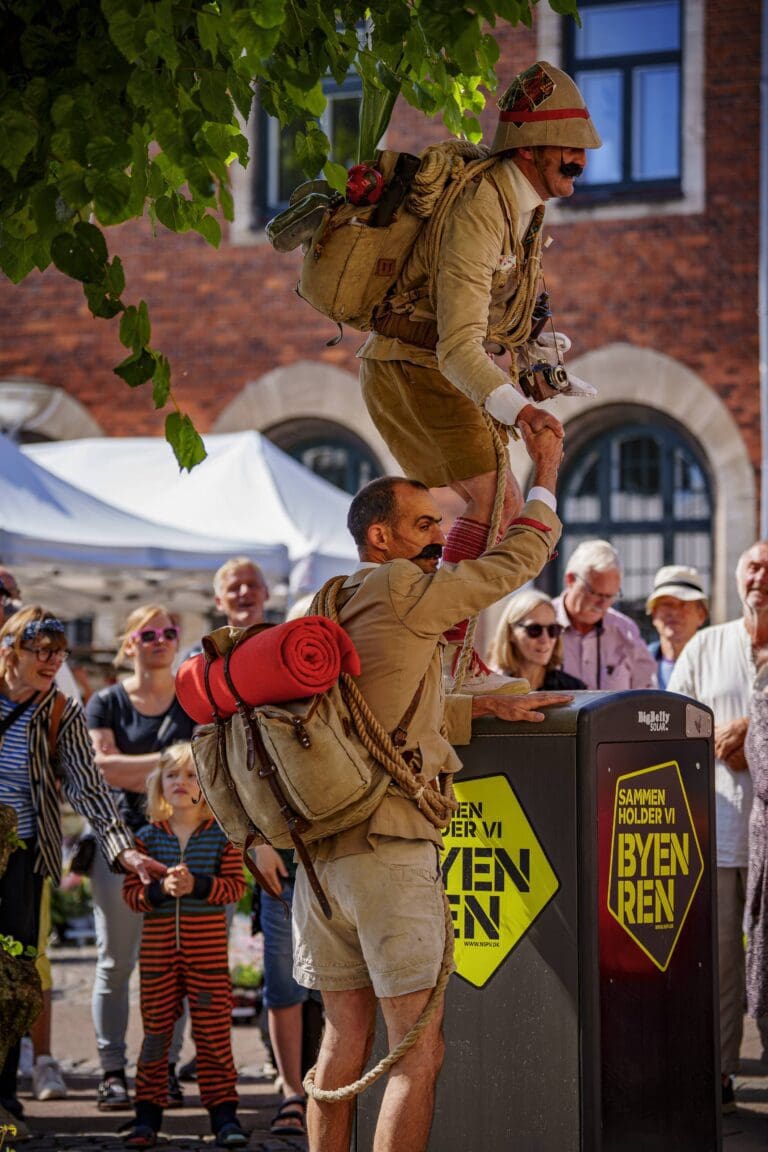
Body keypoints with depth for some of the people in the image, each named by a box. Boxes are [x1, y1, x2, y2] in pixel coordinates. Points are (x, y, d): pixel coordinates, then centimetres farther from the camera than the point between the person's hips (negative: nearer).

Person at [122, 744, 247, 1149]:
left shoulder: (220, 835, 2)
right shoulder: (148, 836, 5)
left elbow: (236, 884, -5)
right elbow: (131, 893, 1)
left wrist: (197, 885, -19)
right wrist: (161, 889, -18)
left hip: (208, 951, -1)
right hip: (158, 950, 2)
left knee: (213, 1032, 1)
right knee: (155, 1029, 6)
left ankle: (224, 1115, 6)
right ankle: (147, 1115, 12)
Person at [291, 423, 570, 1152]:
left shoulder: (329, 612, 17)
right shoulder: (403, 591, -7)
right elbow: (515, 561, 2)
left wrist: (483, 708, 18)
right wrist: (545, 475, 15)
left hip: (319, 845, 8)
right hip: (389, 847, -8)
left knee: (344, 1039, 13)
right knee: (419, 1050, -5)